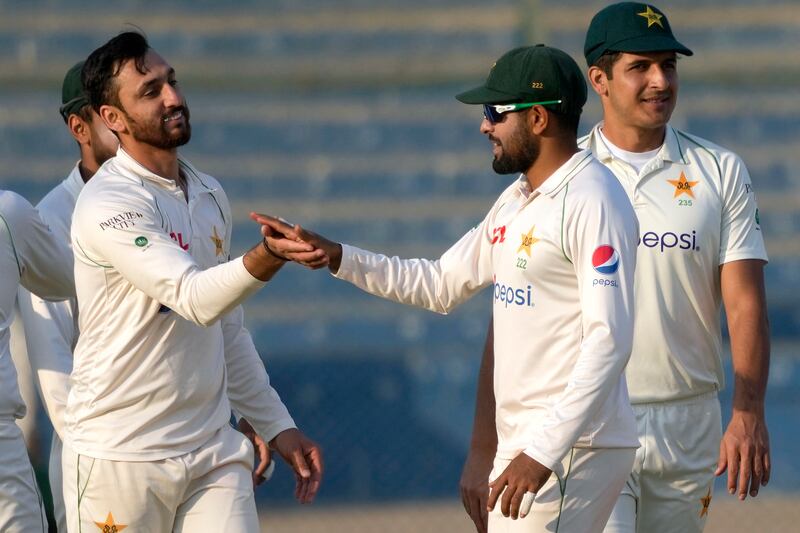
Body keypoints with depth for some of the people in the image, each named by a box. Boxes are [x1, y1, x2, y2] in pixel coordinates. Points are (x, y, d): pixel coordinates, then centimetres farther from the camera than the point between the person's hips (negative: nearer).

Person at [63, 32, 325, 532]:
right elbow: (195, 298, -27)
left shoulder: (210, 194, 12)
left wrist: (276, 425, 17)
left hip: (213, 450, 6)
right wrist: (266, 258, -44)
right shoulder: (108, 204, -13)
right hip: (121, 454, -6)